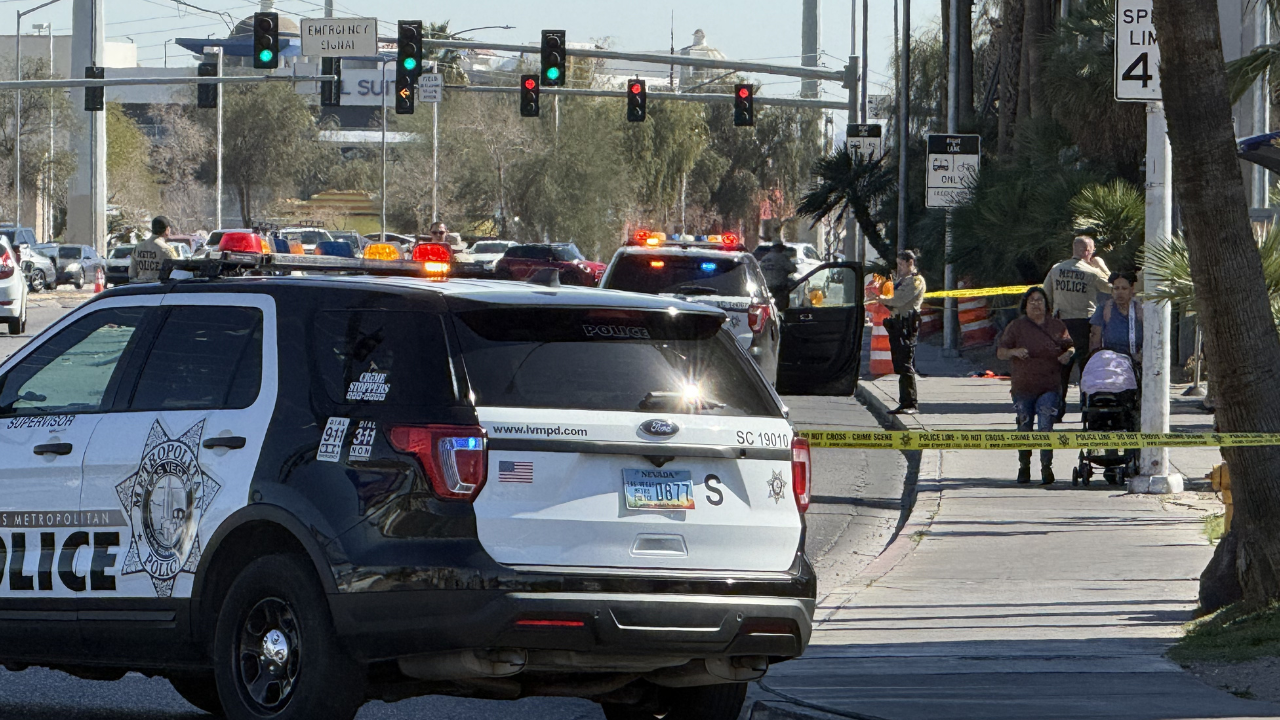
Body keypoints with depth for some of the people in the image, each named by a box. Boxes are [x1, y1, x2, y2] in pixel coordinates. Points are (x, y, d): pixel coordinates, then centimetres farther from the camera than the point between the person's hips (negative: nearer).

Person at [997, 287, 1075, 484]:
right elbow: (1000, 352, 4)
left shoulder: (1057, 326, 7)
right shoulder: (1016, 327, 4)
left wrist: (1068, 354, -5)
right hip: (1023, 385, 1)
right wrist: (1014, 352, -18)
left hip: (1049, 387, -1)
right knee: (1024, 428, 7)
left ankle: (1046, 467, -13)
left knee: (1046, 427, -12)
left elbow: (1070, 347, 18)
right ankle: (1024, 467, 21)